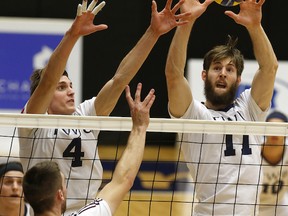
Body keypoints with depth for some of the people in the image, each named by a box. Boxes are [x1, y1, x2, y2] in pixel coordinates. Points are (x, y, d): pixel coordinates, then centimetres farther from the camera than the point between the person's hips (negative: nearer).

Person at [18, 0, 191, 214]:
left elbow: (120, 78, 1)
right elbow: (48, 81, -21)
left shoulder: (85, 115, 7)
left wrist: (153, 32, -8)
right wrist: (73, 34, -33)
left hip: (88, 210, 5)